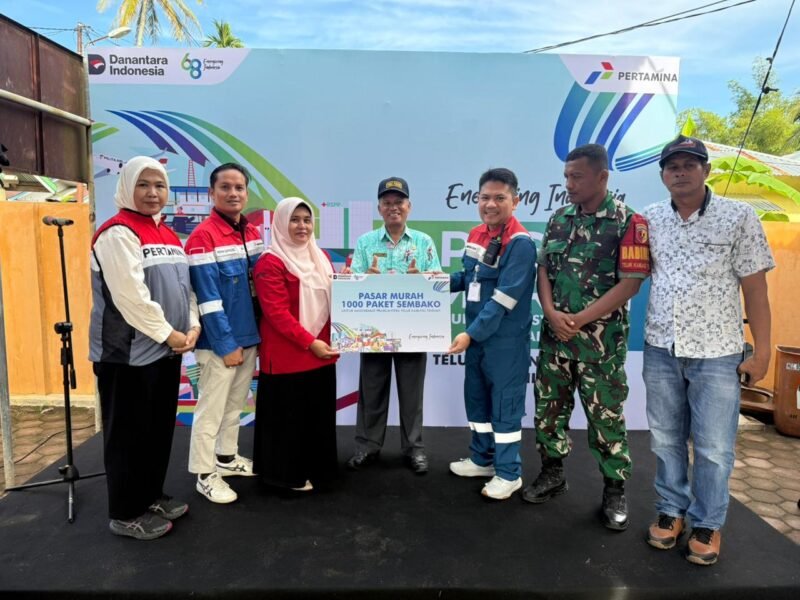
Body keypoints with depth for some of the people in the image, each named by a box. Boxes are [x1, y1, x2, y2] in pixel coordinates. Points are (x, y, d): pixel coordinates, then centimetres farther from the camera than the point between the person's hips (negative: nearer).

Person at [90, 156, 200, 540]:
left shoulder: (168, 234, 15)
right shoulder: (118, 233, -13)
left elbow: (184, 287, 14)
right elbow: (130, 296, -21)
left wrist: (192, 327, -1)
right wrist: (169, 334, -15)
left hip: (166, 350, 8)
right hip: (129, 353, -8)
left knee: (160, 429, 17)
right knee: (130, 434, 4)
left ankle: (152, 497, 33)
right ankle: (125, 514, 18)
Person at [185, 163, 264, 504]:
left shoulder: (253, 234, 7)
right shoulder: (202, 237, -15)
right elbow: (207, 298, -18)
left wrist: (259, 334, 11)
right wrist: (226, 344, -17)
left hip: (250, 337, 7)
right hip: (219, 342, -7)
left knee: (235, 404, 20)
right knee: (211, 409, 5)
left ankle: (227, 457, 37)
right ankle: (205, 475, 19)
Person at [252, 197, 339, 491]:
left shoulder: (320, 257, 12)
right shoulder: (270, 262, -11)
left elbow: (334, 300, 20)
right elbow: (277, 313, -18)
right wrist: (309, 342, -21)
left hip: (322, 352, 7)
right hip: (287, 355, -7)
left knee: (320, 415, 16)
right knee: (289, 418, 5)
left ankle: (317, 468, 33)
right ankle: (289, 474, 22)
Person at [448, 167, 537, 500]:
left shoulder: (520, 244, -19)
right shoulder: (475, 235, 7)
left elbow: (502, 300, -23)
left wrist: (470, 333, -24)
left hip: (506, 341, -8)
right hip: (477, 336, 8)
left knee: (505, 405, 4)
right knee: (476, 398, 19)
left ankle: (509, 473, 21)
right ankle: (482, 459, 38)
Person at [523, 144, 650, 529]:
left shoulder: (627, 222, -9)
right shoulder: (559, 219, 7)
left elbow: (630, 283, -13)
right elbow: (544, 270, 7)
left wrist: (579, 320, -15)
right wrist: (552, 313, -10)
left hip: (601, 341, -5)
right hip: (554, 336, 5)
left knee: (606, 416, 6)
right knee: (548, 406, 12)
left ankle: (614, 490, 23)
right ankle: (552, 473, 31)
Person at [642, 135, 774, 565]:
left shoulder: (739, 217, -5)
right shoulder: (650, 219, 3)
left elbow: (755, 288, -5)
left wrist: (761, 351, -6)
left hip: (717, 353, -3)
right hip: (660, 350, 3)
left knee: (713, 447, 7)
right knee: (665, 440, 15)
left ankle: (708, 524, 26)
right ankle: (671, 510, 33)